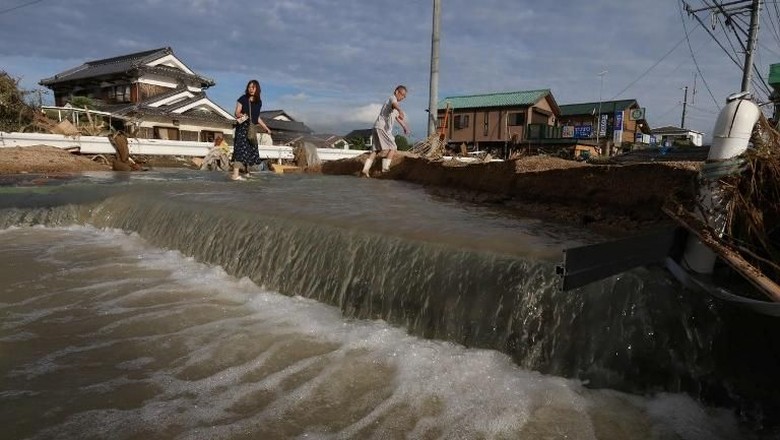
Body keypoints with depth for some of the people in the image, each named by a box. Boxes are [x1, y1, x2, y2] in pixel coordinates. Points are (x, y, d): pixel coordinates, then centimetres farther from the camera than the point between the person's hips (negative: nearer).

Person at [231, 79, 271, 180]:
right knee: (241, 149, -15)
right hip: (242, 127, -6)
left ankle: (247, 173, 15)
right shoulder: (243, 99, -1)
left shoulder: (258, 102, 13)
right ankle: (235, 174, -18)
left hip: (252, 129, 6)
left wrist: (266, 128, 23)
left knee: (251, 151, 5)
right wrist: (241, 115, -25)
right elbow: (237, 112, -3)